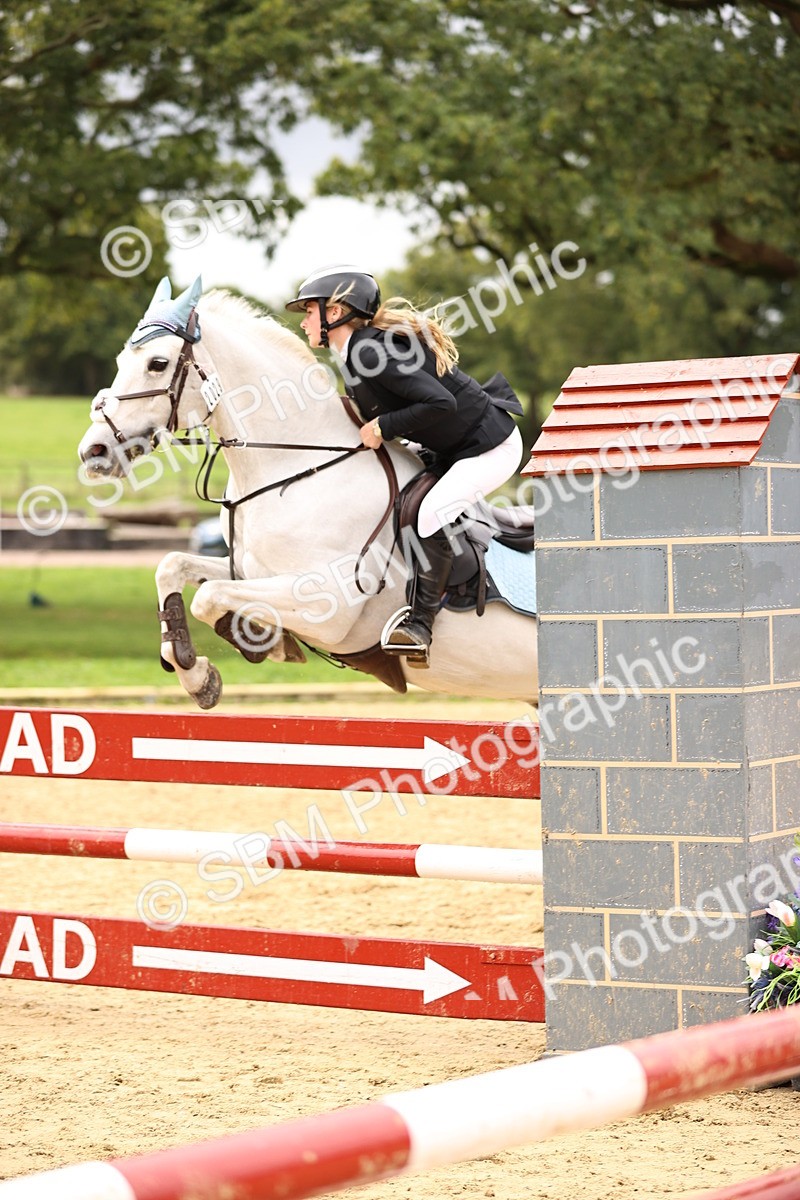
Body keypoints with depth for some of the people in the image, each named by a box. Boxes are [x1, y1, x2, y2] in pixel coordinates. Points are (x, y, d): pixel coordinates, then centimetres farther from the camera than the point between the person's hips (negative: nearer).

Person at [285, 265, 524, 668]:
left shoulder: (371, 352, -26)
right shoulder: (354, 357, 4)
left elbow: (441, 403, -31)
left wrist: (383, 427, -23)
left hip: (491, 447, -11)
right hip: (452, 448, 11)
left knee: (433, 512, -25)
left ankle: (420, 623, -20)